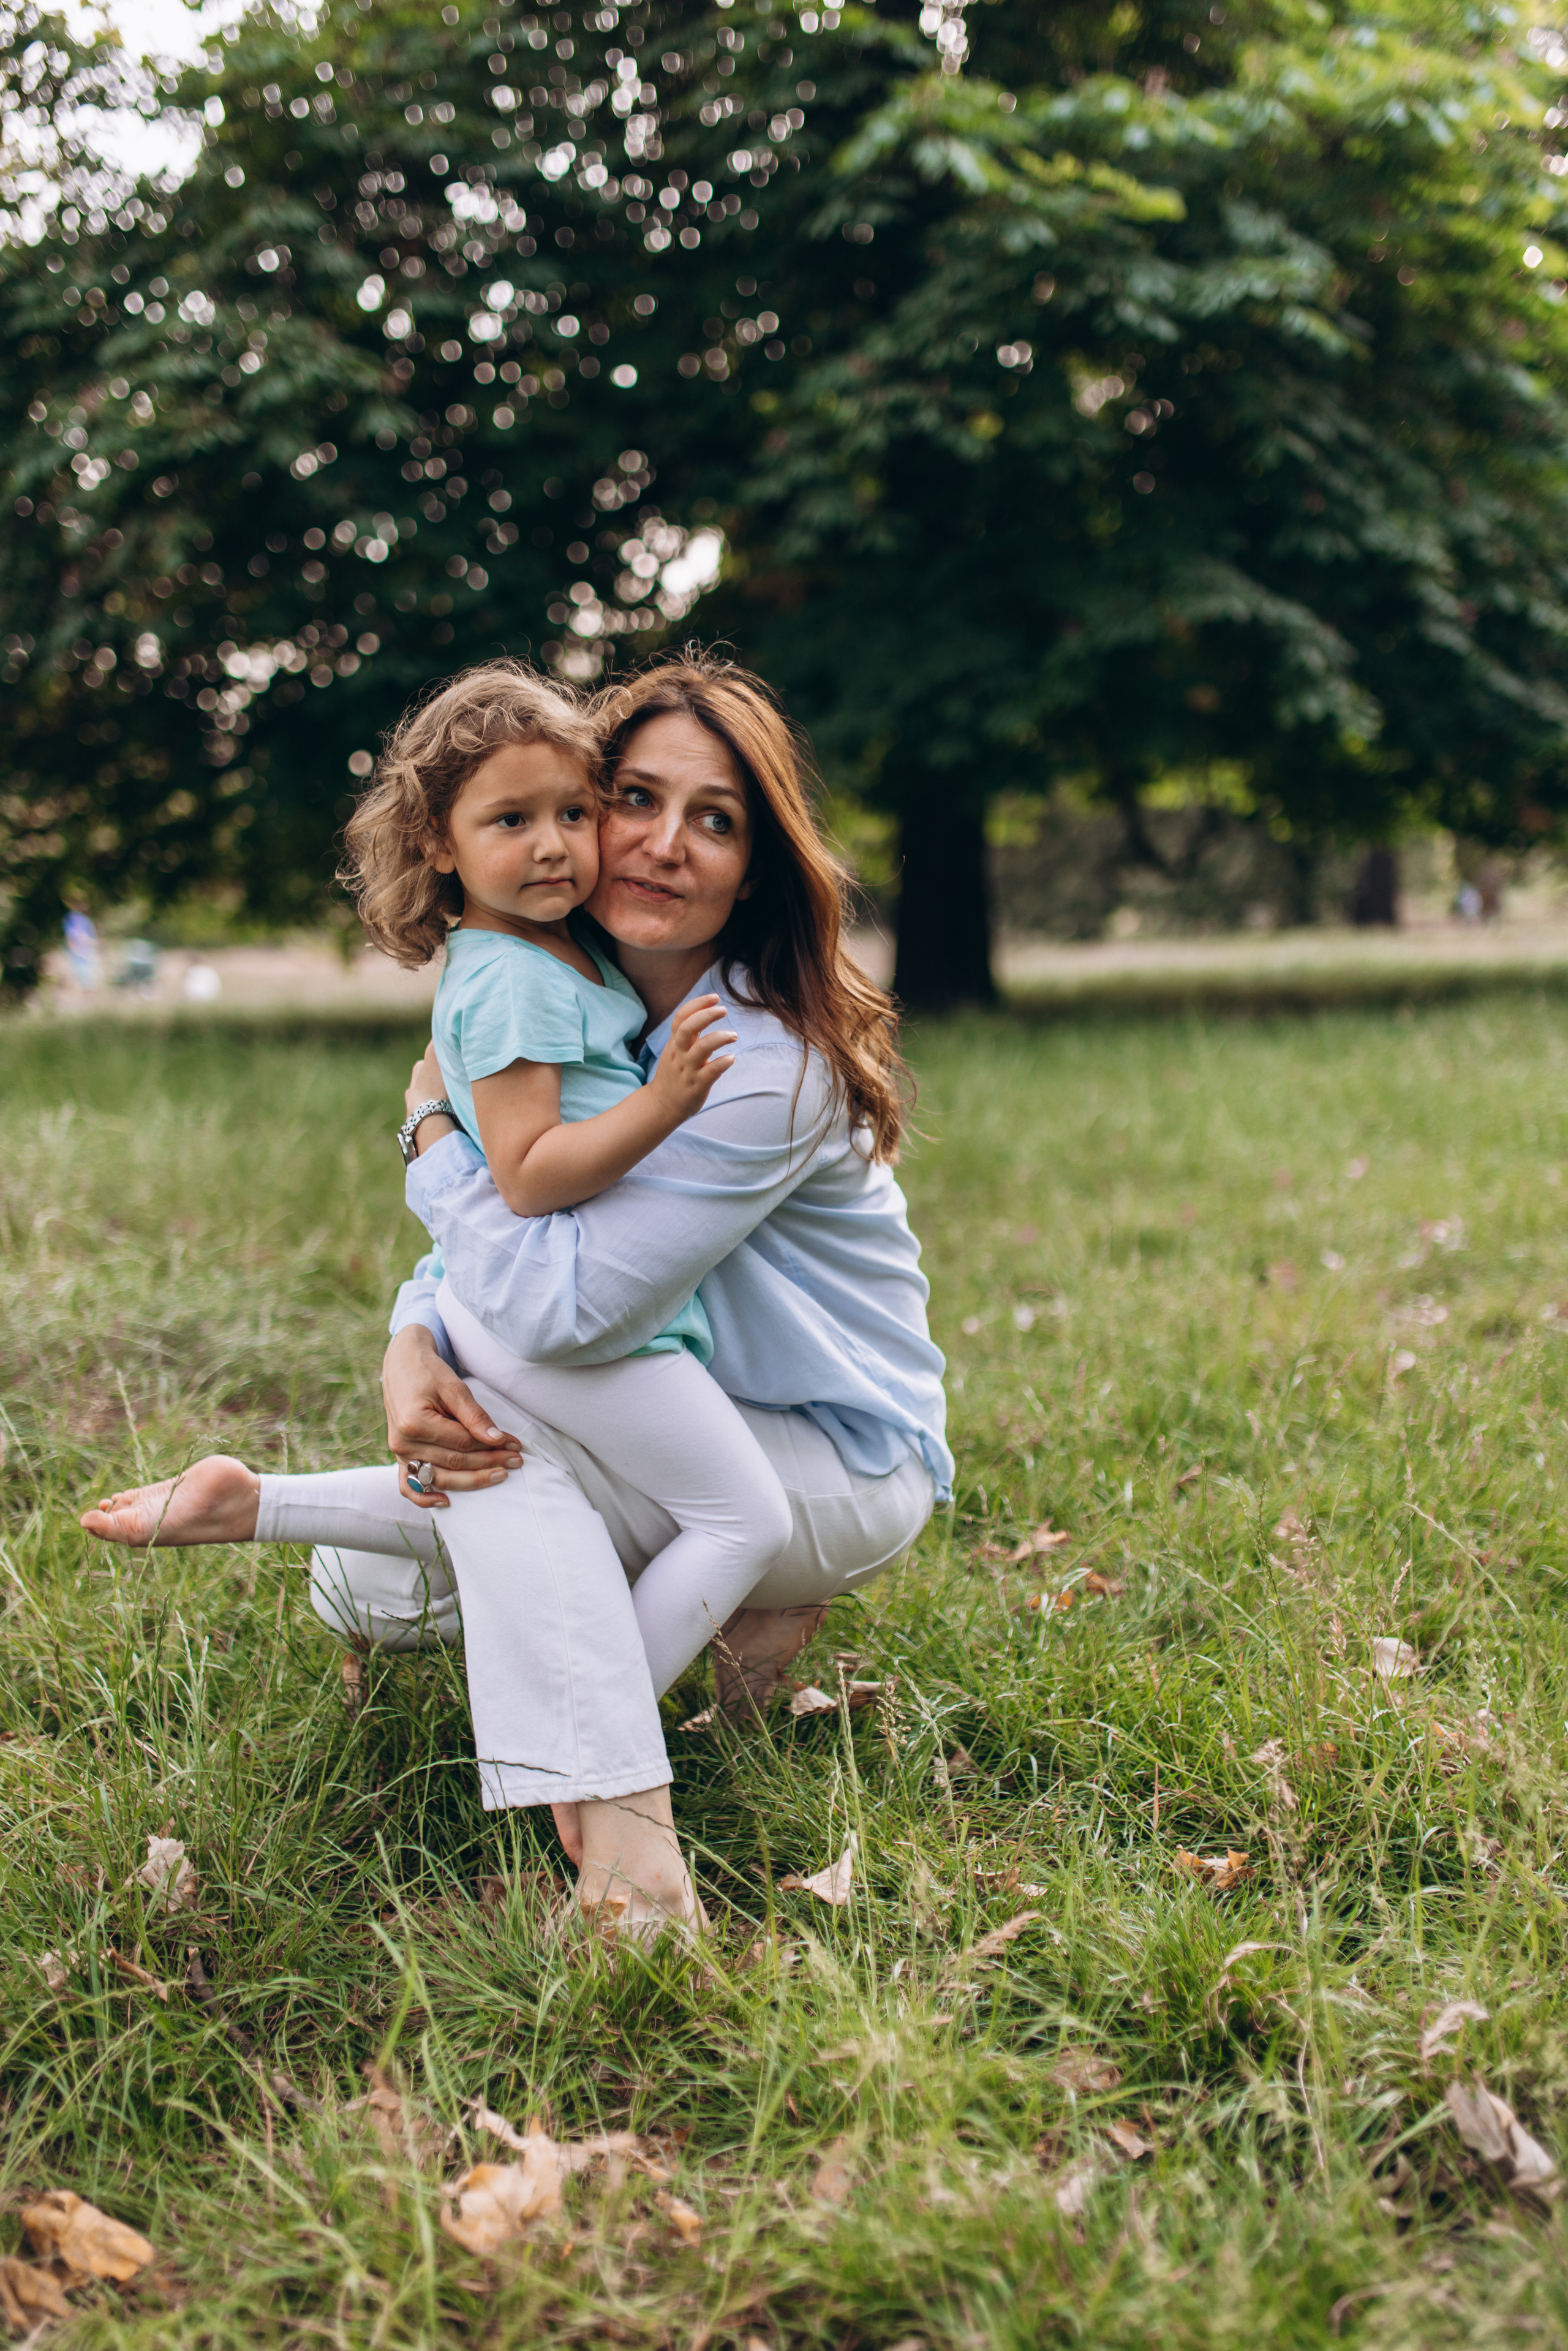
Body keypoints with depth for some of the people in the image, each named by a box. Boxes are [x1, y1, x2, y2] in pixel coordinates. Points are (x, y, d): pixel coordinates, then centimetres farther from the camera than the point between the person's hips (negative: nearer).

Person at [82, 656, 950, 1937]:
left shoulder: (773, 1066, -29)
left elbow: (560, 1304, -35)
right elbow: (470, 1245, 1)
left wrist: (435, 1128, -19)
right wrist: (411, 1349, -24)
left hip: (844, 1467, -8)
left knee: (502, 1430, -28)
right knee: (371, 1597, 6)